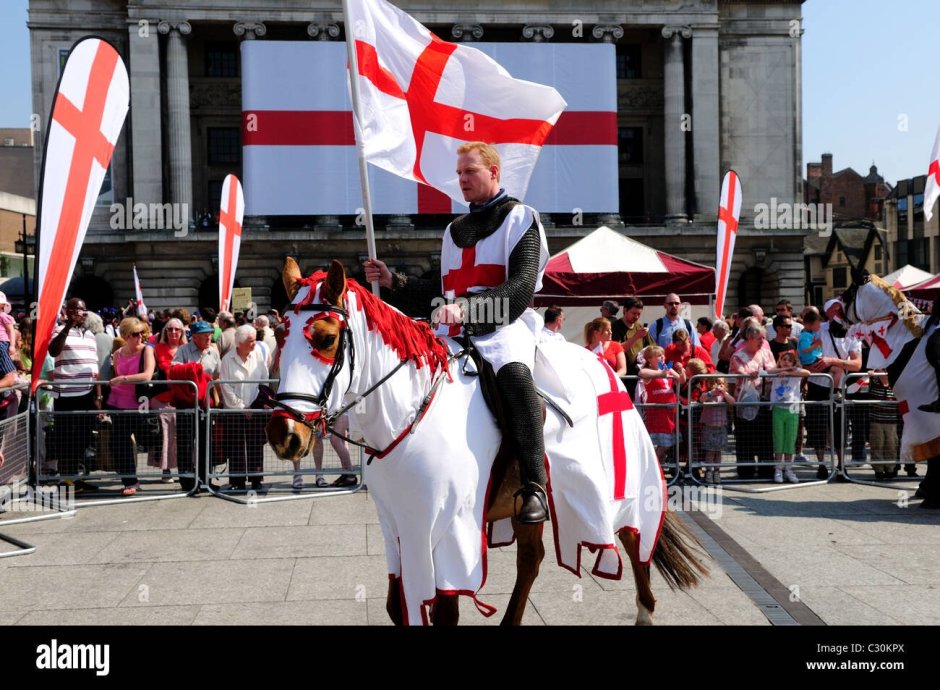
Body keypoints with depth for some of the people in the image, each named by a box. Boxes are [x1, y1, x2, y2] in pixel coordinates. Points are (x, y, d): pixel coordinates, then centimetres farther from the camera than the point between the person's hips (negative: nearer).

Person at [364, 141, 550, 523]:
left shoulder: (521, 219, 4)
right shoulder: (455, 230, 25)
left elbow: (521, 288, -11)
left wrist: (468, 307, -25)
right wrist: (394, 281, 14)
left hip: (506, 327, -7)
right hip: (457, 333, 8)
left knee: (514, 374, -37)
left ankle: (534, 488, -33)